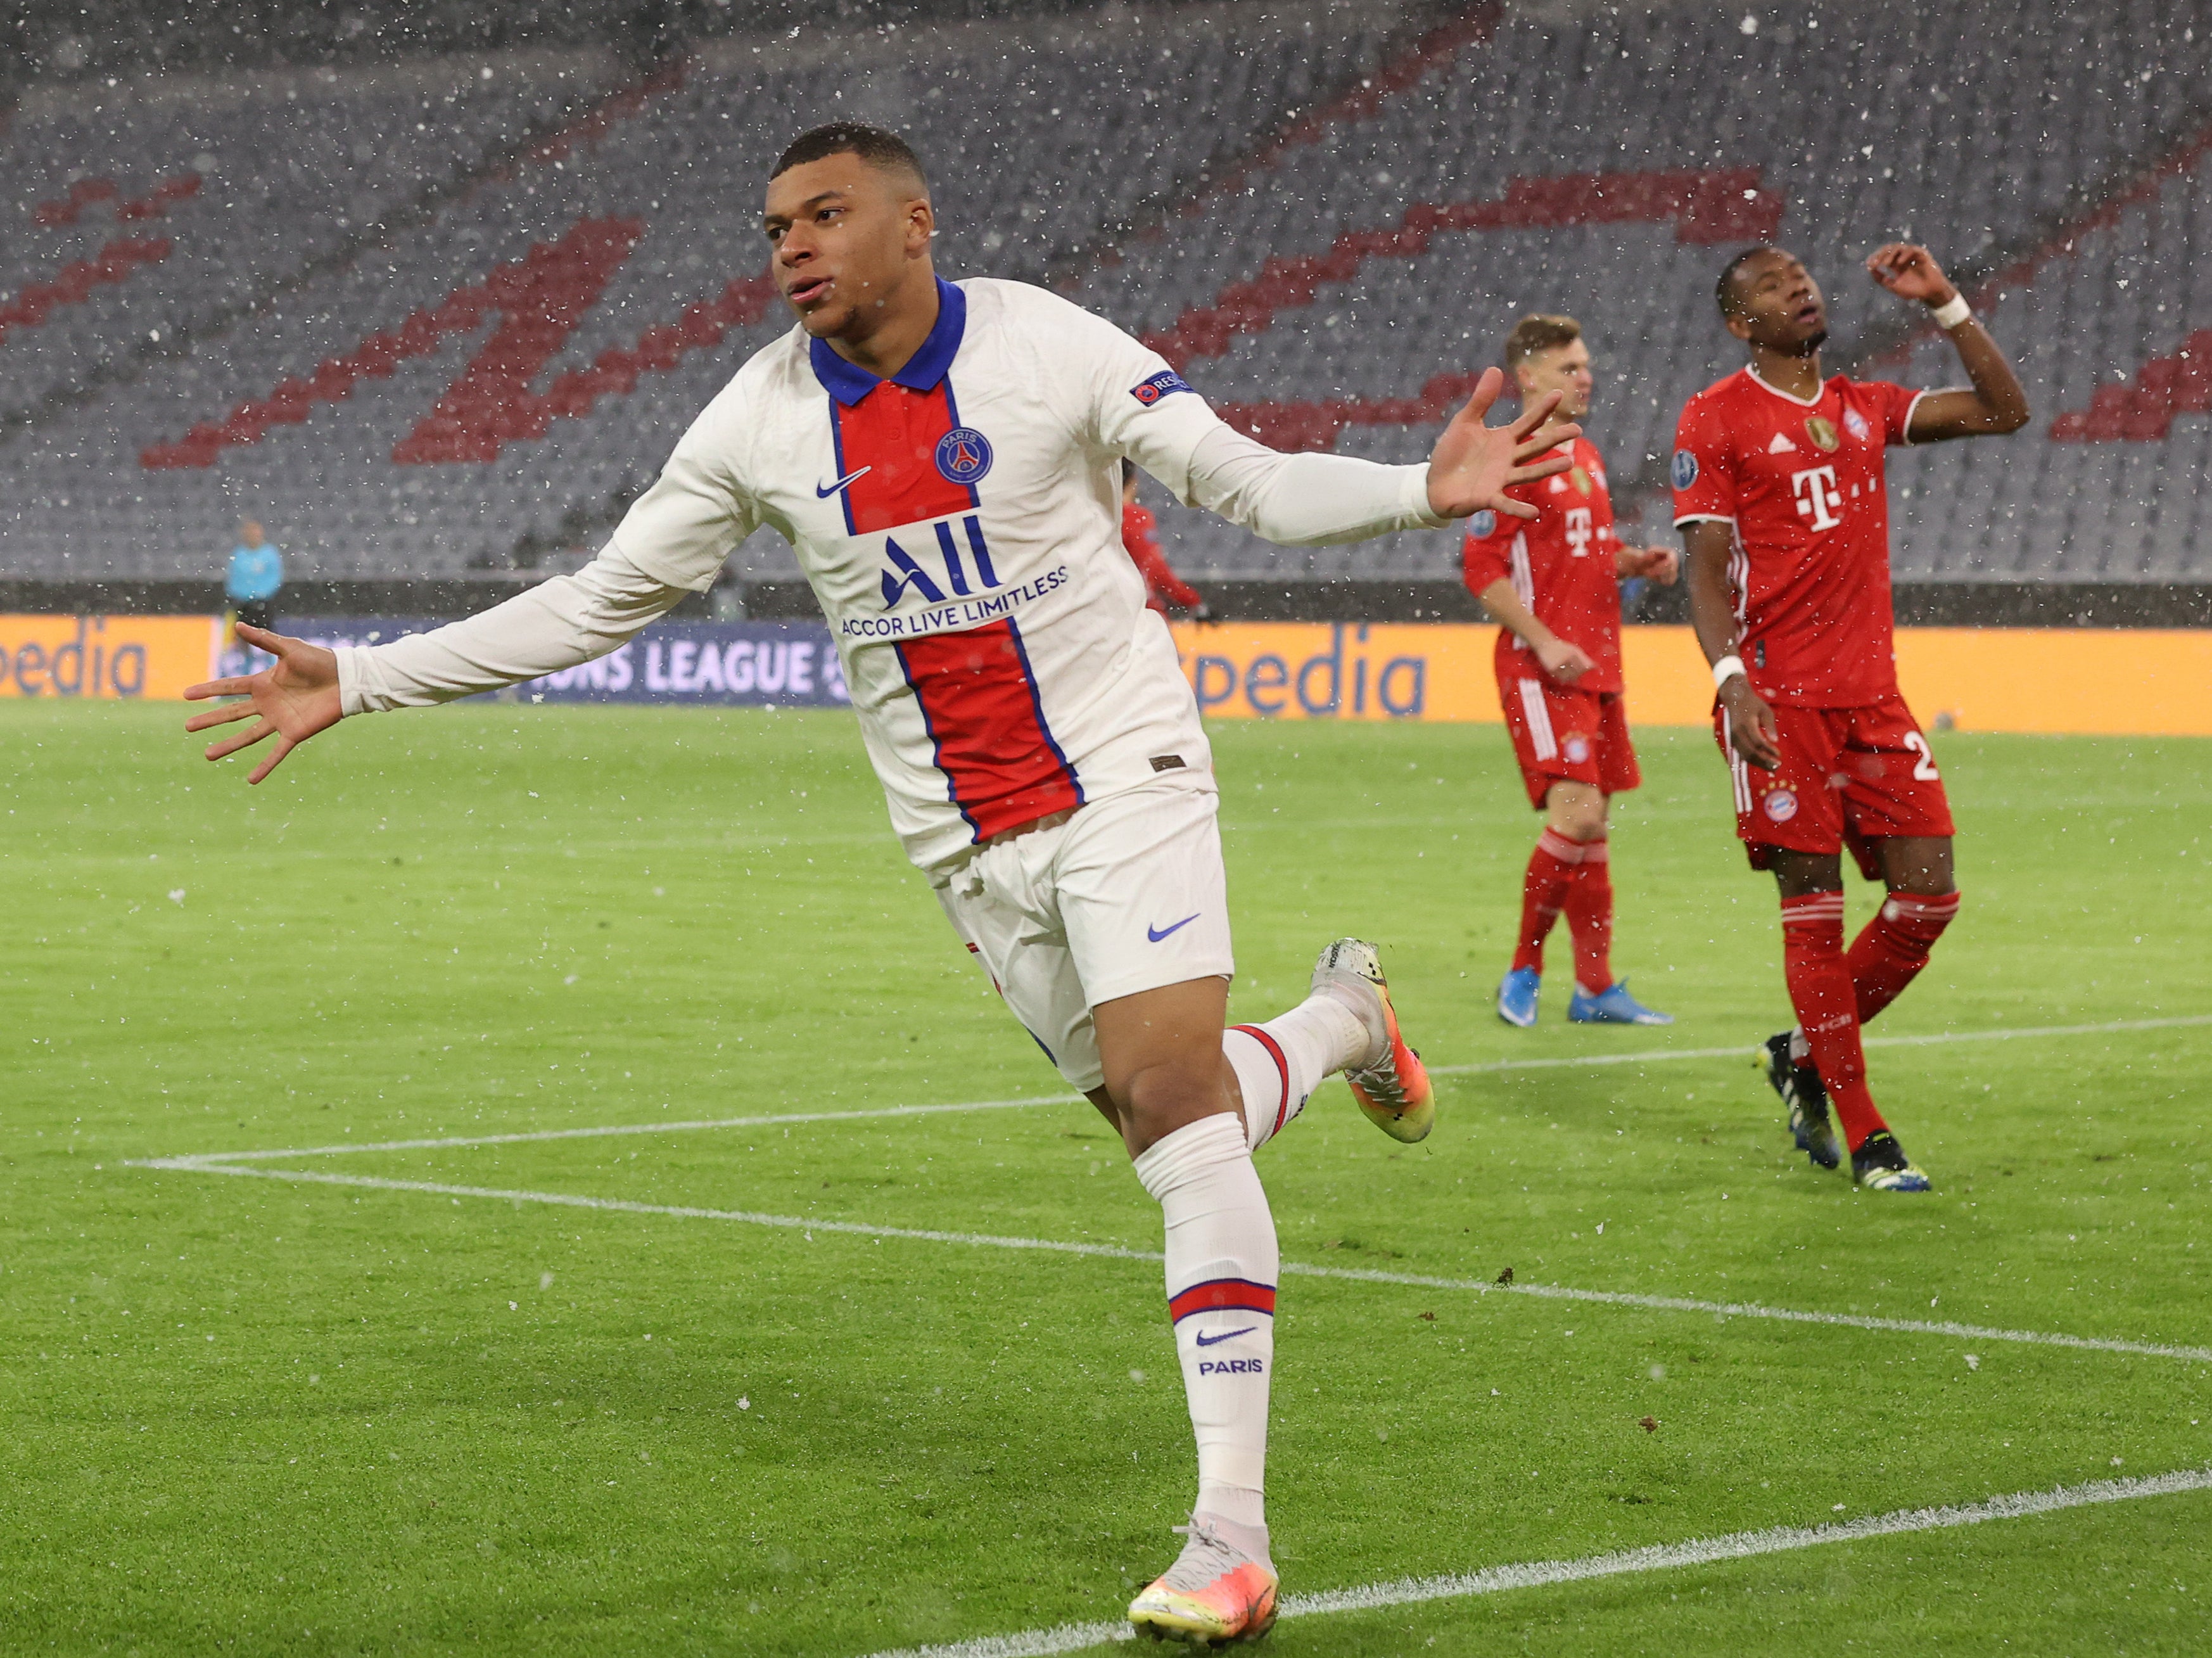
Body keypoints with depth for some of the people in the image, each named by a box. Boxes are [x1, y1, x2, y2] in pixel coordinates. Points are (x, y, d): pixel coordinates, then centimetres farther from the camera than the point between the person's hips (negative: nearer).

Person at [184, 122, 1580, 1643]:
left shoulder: (1049, 348, -9)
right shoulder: (760, 422, 0)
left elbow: (1253, 482, -6)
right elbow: (601, 602, 7)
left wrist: (1428, 491, -25)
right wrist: (360, 682, 4)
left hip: (1119, 773, -4)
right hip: (964, 837, 4)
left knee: (1174, 1100, -18)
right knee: (1159, 1116, 5)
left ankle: (1231, 1532, -17)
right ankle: (1340, 1020, 41)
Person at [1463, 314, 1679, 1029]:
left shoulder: (1587, 457, 16)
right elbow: (1484, 572, -14)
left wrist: (1636, 562, 8)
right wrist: (1544, 643, -21)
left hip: (1597, 668, 9)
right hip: (1542, 673, -9)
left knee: (1593, 822, 9)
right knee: (1576, 814, -18)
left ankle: (1597, 988, 14)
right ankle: (1523, 971, -4)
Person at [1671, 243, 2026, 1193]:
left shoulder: (1865, 408, 15)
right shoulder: (1716, 420, -1)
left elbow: (2004, 411, 14)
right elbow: (1707, 570, -6)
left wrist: (1945, 305, 7)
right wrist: (1732, 678, -20)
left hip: (1871, 693, 6)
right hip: (1779, 700, -6)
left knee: (1927, 896, -1)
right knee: (1814, 907, -3)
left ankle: (1806, 1058, 21)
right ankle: (1862, 1138, 3)